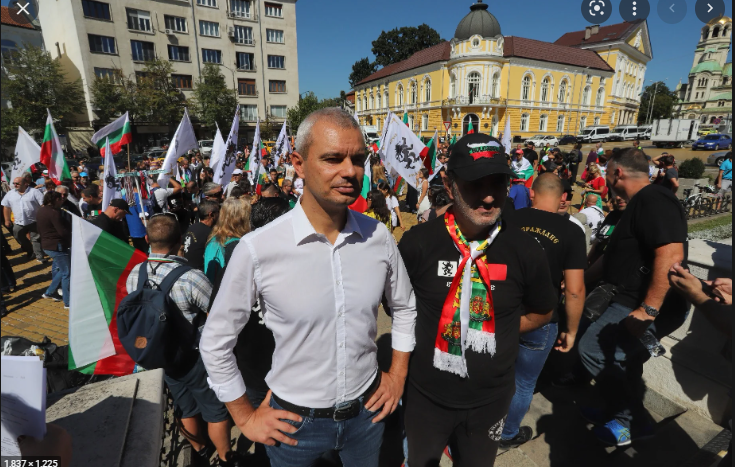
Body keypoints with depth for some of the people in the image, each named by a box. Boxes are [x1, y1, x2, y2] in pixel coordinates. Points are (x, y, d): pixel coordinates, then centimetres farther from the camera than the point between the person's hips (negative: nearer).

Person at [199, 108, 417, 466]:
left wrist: (397, 375, 4)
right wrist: (246, 417, -3)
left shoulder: (379, 237, -12)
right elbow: (215, 342, -9)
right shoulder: (257, 249, -22)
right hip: (294, 421, -2)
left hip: (367, 410, 3)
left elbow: (404, 308, 5)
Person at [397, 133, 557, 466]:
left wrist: (493, 333, -4)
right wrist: (425, 335, -7)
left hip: (490, 399, 1)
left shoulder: (526, 251, -14)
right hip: (426, 394, -1)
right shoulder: (417, 243, -18)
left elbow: (541, 313, 4)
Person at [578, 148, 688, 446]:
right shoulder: (640, 203, 15)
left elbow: (671, 255, -31)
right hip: (635, 300, 10)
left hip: (646, 306, -10)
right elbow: (619, 254, 23)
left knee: (592, 349, -6)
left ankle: (632, 422, 12)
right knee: (623, 361, 19)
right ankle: (623, 414, 38)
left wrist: (648, 310, -30)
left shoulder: (653, 200, -19)